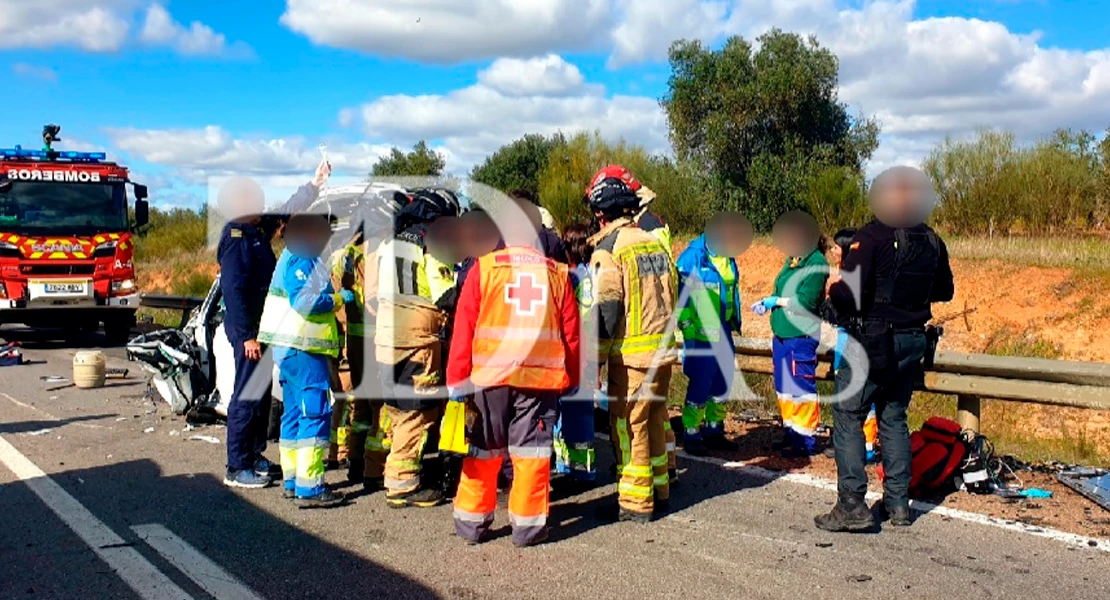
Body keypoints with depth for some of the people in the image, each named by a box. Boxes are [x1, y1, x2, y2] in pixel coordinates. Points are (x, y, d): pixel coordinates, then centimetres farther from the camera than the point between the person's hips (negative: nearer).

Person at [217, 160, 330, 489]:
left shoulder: (258, 230, 10)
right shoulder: (236, 239, -17)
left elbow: (287, 210, 26)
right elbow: (232, 290, -21)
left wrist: (315, 183, 25)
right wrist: (247, 336, -23)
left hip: (262, 325, 10)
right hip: (248, 329, -10)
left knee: (262, 392, 16)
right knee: (247, 395, -5)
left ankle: (254, 455, 28)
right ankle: (237, 468, 1)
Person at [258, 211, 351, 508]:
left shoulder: (297, 256, 18)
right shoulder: (302, 260, -14)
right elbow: (305, 301, -24)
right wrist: (339, 298, -14)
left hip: (290, 349, 11)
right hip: (304, 349, -11)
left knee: (295, 414, 14)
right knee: (316, 414, -9)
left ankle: (293, 482, 22)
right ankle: (309, 489, -9)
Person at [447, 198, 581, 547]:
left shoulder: (484, 268, 0)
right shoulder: (557, 274, 4)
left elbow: (463, 327, -2)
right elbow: (571, 332, 7)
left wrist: (457, 378, 3)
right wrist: (571, 379, 18)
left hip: (490, 374, 0)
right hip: (542, 375, 0)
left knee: (484, 451, 12)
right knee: (531, 451, 7)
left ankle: (472, 521, 20)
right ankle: (528, 524, 11)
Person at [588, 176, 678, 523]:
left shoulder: (608, 250, -11)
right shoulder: (655, 244, 10)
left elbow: (605, 311, -15)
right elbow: (673, 294, 16)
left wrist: (596, 360, -9)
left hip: (631, 354, -7)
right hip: (663, 351, 7)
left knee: (629, 427, 2)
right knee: (656, 421, 18)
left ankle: (635, 503, 8)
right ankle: (660, 490, 29)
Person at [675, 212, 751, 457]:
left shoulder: (727, 258, 9)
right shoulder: (693, 257, -15)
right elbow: (681, 295, -15)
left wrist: (735, 322, 20)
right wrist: (688, 329, -15)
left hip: (723, 331, 8)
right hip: (701, 333, -8)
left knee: (723, 382, 14)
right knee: (700, 384, -4)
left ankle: (714, 431, 27)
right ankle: (691, 435, 9)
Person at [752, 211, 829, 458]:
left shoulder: (816, 263, -13)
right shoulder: (792, 260, 13)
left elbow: (807, 301, -19)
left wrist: (776, 300, -12)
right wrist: (768, 303, 3)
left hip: (801, 336, -9)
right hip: (781, 334, 9)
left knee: (802, 388, -2)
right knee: (784, 388, 15)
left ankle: (807, 441, 7)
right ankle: (791, 432, 27)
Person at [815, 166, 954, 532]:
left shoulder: (873, 237, -15)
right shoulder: (932, 242, 6)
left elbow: (847, 292, -23)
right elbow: (944, 292, 19)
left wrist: (840, 309, -2)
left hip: (873, 341, -7)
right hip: (913, 341, 7)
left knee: (848, 416, 0)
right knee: (894, 418, 16)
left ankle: (852, 505, -4)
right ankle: (898, 503, 19)